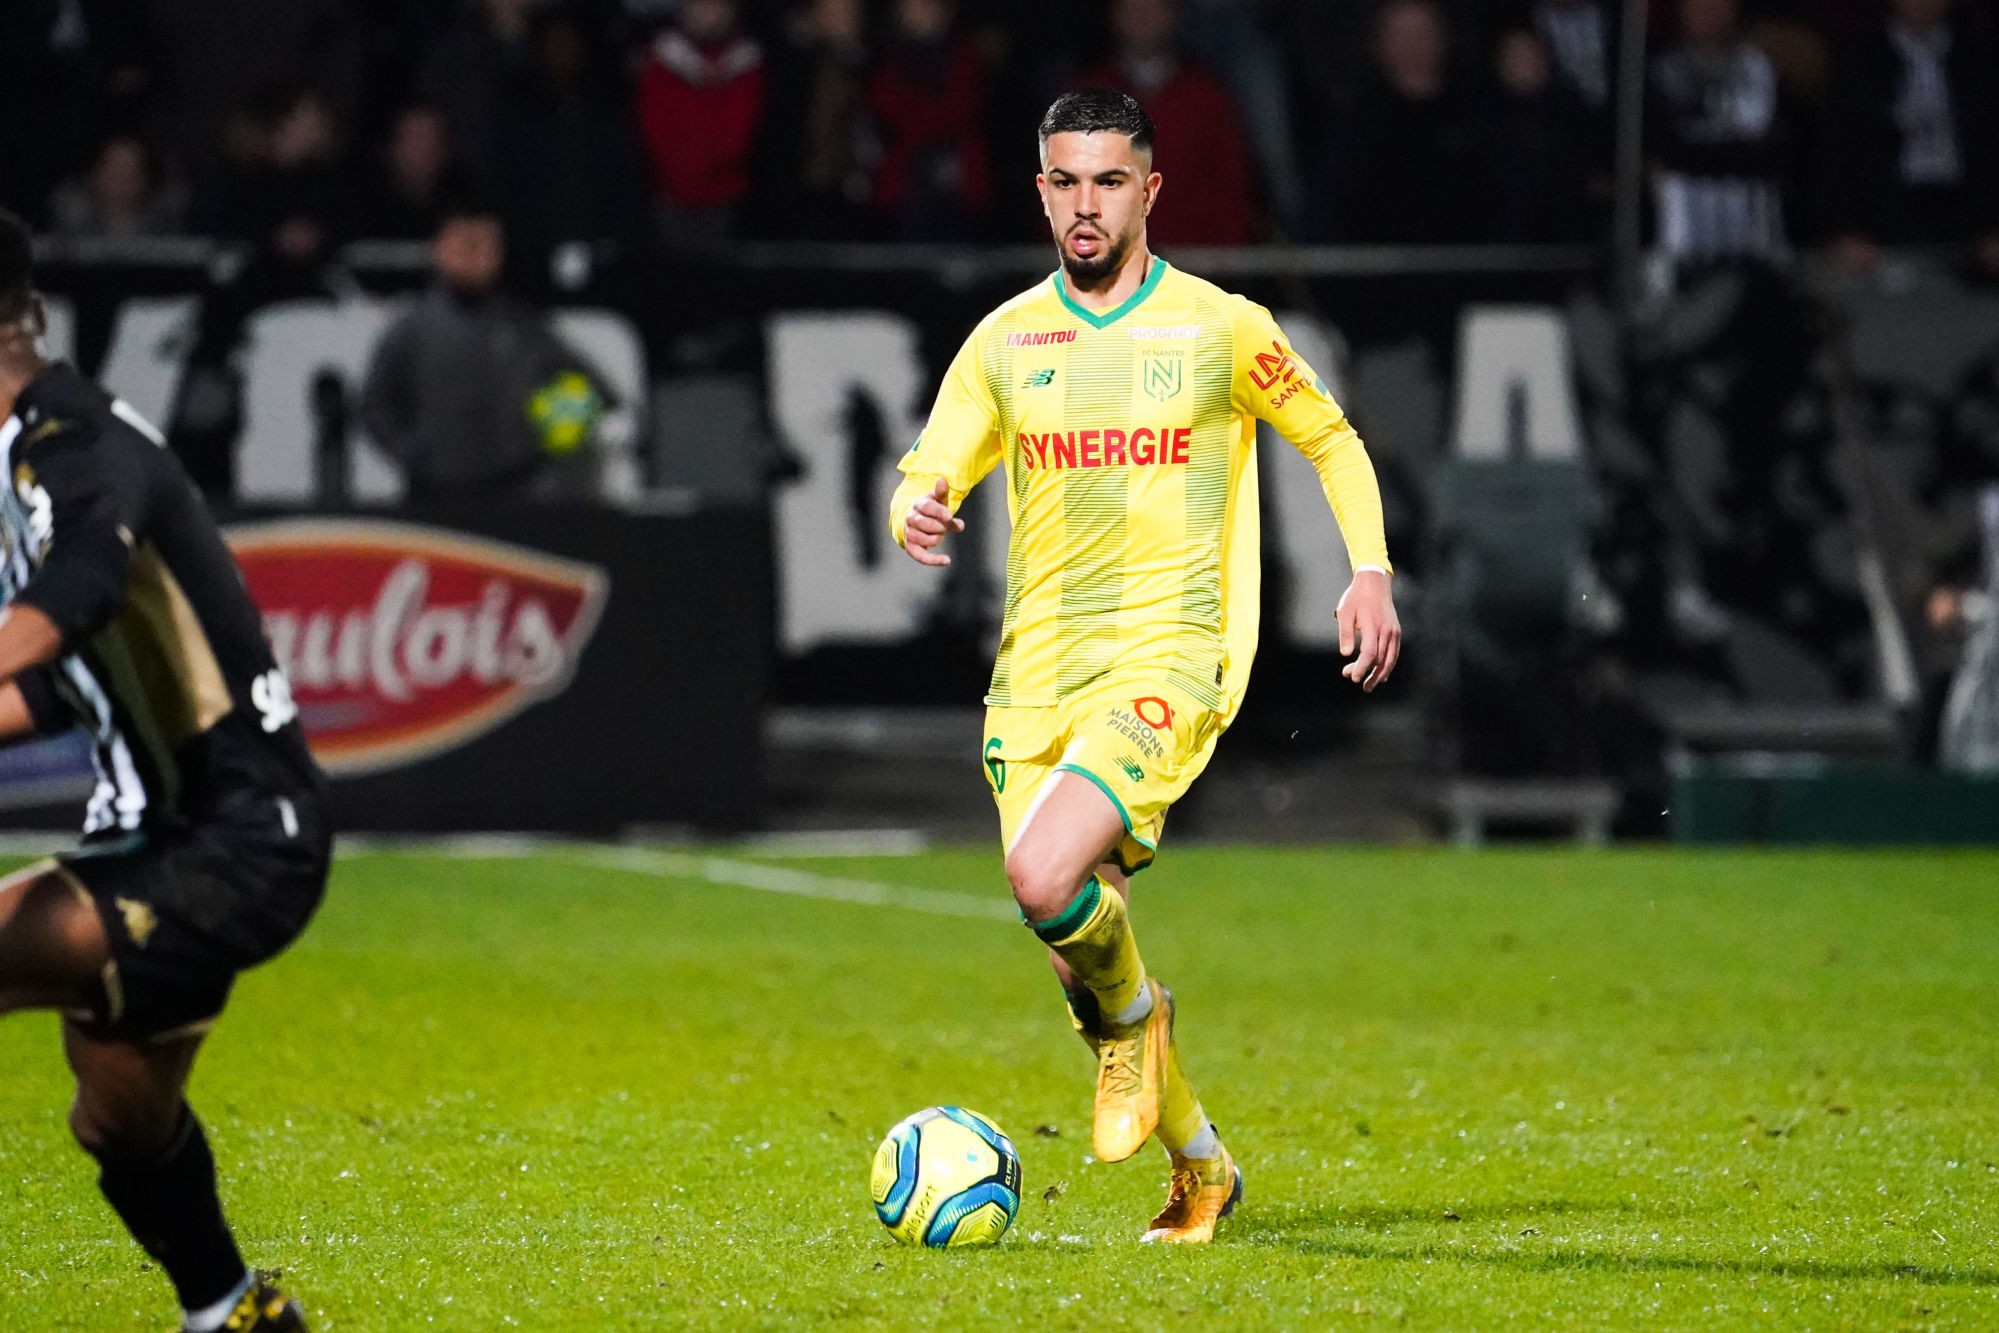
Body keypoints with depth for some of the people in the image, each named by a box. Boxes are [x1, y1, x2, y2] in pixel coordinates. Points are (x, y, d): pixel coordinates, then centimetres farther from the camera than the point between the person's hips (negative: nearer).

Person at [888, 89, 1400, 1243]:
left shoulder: (1222, 328, 2)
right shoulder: (1006, 340, 9)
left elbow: (1332, 440, 16)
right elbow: (927, 479, 8)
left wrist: (1372, 573, 3)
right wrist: (918, 516, -17)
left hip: (1170, 657, -5)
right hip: (1038, 664, 5)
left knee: (1048, 877, -28)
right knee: (1067, 929, 4)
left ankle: (1132, 1019, 5)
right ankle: (1200, 1164, 25)